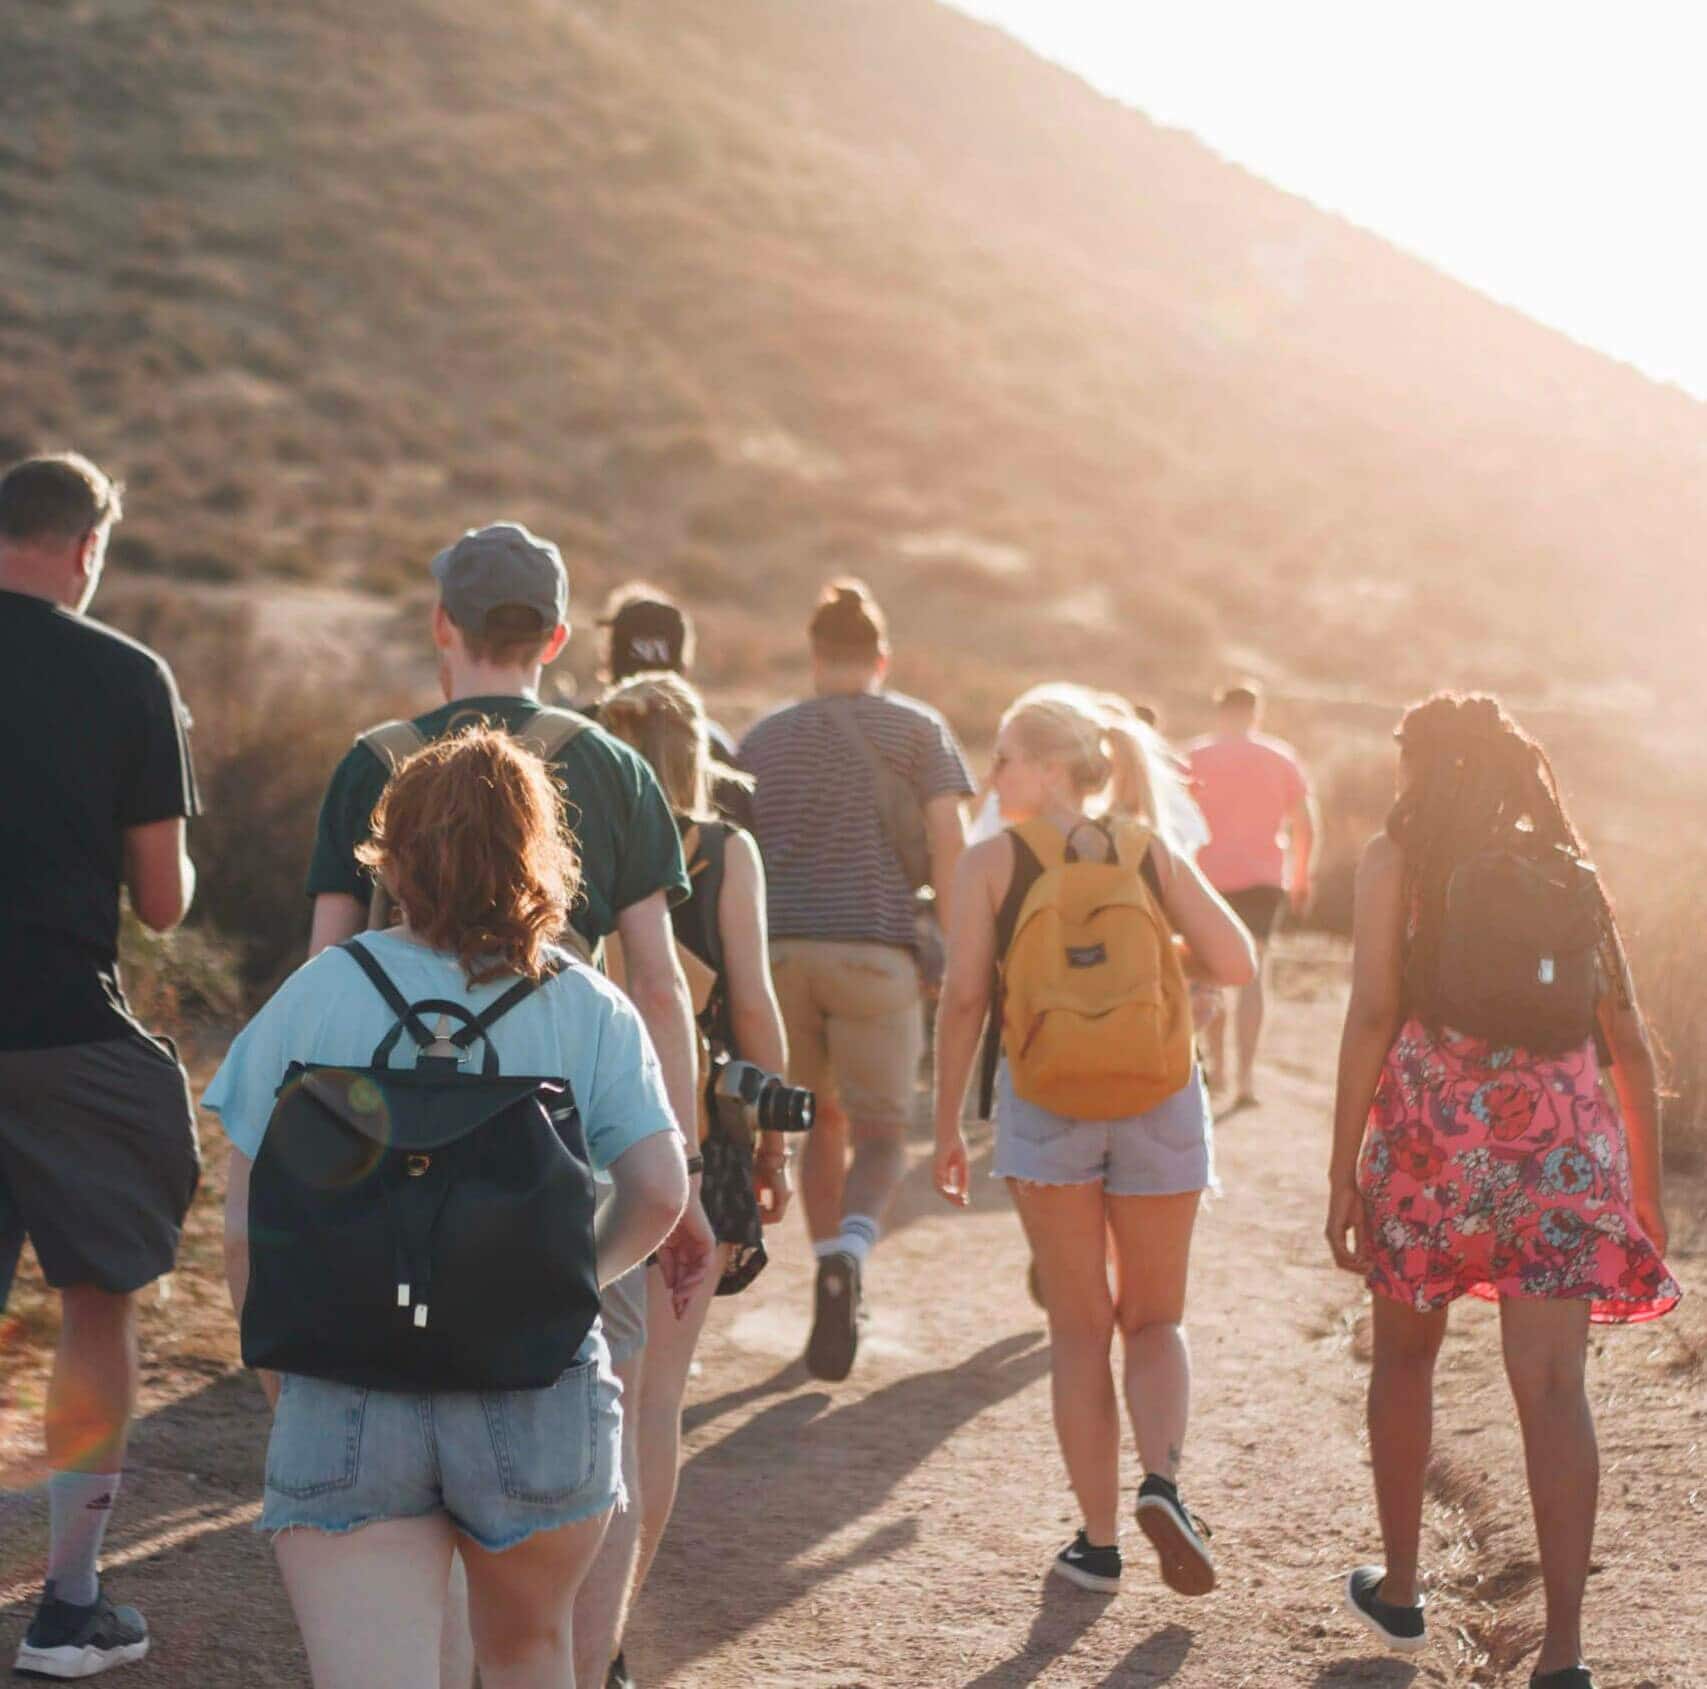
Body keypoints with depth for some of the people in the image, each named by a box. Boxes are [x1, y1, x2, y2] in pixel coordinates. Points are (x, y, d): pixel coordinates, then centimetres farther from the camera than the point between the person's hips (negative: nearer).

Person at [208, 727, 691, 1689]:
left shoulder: (318, 995, -1)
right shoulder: (588, 1010, 0)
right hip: (537, 1406, 1)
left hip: (345, 1407, -1)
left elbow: (247, 1222, -2)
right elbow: (660, 1190, -8)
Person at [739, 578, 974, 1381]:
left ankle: (835, 1287, 16)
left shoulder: (763, 736, 16)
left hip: (779, 950, 3)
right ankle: (847, 1252, -23)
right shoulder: (916, 728, 7)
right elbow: (948, 846, -2)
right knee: (881, 1133, 5)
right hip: (874, 950, -3)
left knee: (822, 1122, 18)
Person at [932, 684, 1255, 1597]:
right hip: (1157, 1096, 1)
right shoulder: (1152, 852, 4)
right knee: (1154, 1319, 16)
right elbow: (1235, 963, -2)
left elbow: (963, 998, -6)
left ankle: (1098, 1539, 12)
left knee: (1079, 1330, 11)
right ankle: (1161, 1481, -9)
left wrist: (947, 1126, 1)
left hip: (1044, 1103, -1)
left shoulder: (990, 863, -2)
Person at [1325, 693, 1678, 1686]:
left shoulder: (1398, 861, 4)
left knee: (1406, 1353, 20)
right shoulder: (1571, 871, 14)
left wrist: (1344, 1169, -4)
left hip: (1434, 1126, -2)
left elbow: (1372, 1017, -6)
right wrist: (1648, 1193, 17)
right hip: (1562, 1136, 2)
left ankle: (1399, 1587, 32)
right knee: (1552, 1384, -3)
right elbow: (1628, 1040, 12)